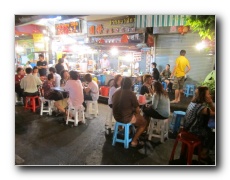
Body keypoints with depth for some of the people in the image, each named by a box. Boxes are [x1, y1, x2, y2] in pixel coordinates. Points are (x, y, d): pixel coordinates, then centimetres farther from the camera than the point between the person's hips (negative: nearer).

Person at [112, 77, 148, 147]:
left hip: (117, 117, 7)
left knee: (136, 115, 32)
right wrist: (138, 112, 12)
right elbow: (137, 110, -13)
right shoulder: (131, 93, -17)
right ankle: (134, 141, 14)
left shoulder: (116, 92, 2)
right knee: (144, 122, 15)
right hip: (126, 118, -7)